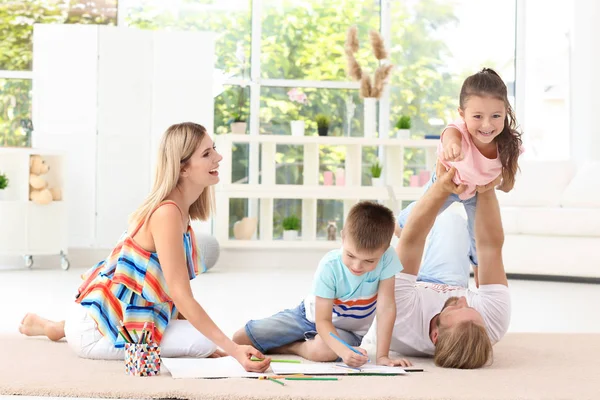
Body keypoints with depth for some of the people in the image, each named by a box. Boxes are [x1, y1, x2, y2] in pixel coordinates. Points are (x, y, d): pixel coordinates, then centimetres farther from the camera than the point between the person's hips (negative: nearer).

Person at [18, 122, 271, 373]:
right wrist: (233, 349, -30)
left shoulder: (180, 209, 2)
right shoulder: (167, 213, -27)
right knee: (204, 341, -18)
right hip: (94, 331, -9)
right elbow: (181, 296, -28)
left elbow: (177, 290, 5)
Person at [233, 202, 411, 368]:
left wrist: (382, 356, -32)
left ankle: (291, 347, -4)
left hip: (346, 330, 0)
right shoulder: (329, 267, -31)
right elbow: (323, 321, -29)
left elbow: (386, 307, -26)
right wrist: (343, 351, -47)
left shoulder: (387, 257, -29)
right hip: (312, 315, 0)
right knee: (240, 339, -7)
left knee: (322, 350, -38)